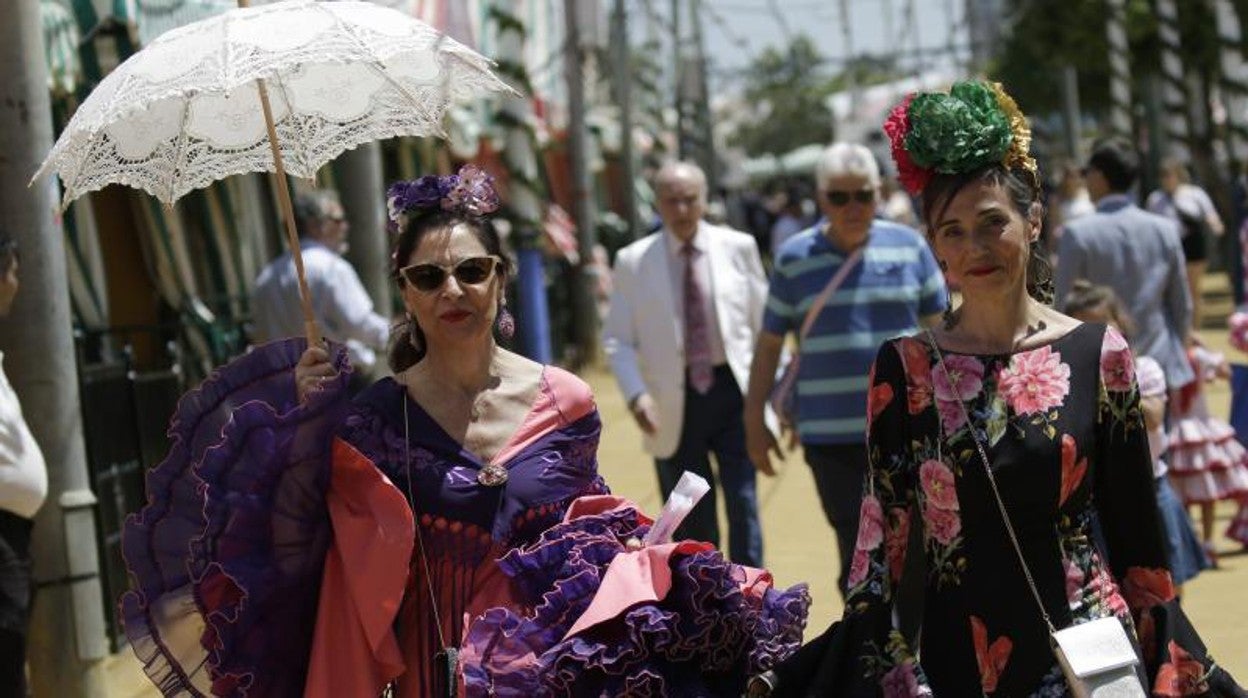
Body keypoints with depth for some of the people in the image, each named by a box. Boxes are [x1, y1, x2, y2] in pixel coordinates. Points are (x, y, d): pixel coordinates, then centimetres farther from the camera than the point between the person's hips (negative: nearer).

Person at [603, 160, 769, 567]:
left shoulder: (738, 248, 4)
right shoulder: (633, 262, 1)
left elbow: (764, 321, 8)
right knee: (691, 522, 8)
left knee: (743, 504, -6)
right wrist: (636, 393, -15)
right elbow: (617, 340, 1)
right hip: (675, 403, 0)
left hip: (733, 390, 0)